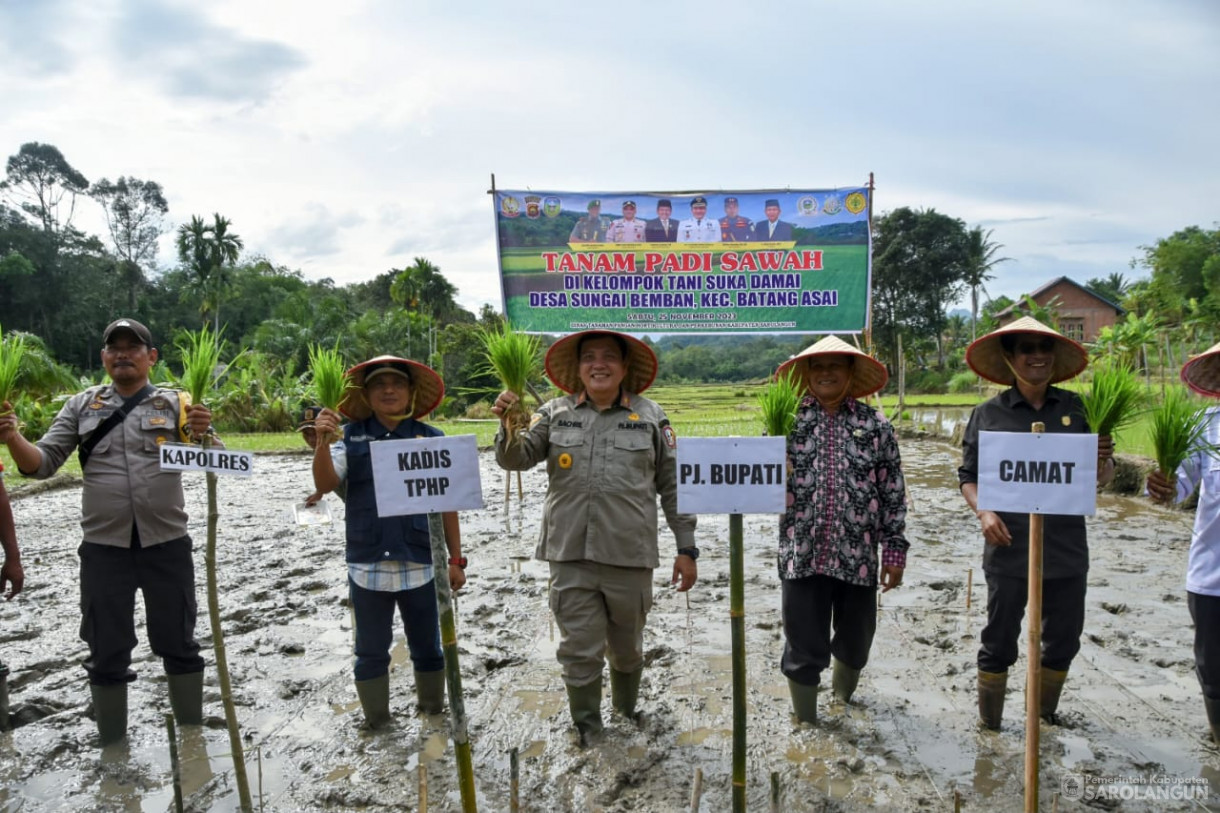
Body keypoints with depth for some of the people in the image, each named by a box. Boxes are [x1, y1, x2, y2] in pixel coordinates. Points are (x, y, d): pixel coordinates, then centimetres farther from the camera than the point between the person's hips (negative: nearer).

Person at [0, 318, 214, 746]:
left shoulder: (176, 403, 0)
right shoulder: (81, 406, 7)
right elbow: (43, 463, 5)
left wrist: (202, 434, -32)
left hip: (167, 544, -1)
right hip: (104, 548, 2)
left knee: (178, 645, 10)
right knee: (107, 653, 11)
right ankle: (112, 747, 28)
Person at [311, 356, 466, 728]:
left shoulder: (431, 438, 1)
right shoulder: (351, 437, 2)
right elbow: (325, 484, -10)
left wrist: (456, 559, 4)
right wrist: (323, 441, -26)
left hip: (420, 565, 0)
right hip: (367, 565, 0)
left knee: (427, 648, 14)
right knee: (371, 652, 13)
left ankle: (434, 718, 32)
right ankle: (377, 727, 29)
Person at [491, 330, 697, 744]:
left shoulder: (650, 416, 2)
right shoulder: (556, 412, 4)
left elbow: (673, 486, 4)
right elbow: (516, 459, -2)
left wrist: (686, 548, 2)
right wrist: (509, 426, -23)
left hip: (630, 555, 0)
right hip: (570, 555, 0)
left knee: (627, 647, 18)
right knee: (579, 650, 6)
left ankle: (627, 711, 44)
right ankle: (586, 732, 27)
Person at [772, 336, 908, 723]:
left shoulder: (875, 425, 3)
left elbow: (893, 494, 4)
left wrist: (895, 549, 2)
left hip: (858, 557, 1)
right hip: (802, 556, -1)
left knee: (855, 641, 18)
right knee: (803, 648, 5)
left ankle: (843, 696, 48)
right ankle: (805, 722, 26)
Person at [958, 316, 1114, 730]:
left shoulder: (1077, 408, 2)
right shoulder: (988, 413, -3)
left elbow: (1102, 478, 9)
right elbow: (968, 475, 4)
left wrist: (1103, 459, -13)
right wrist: (983, 513, -14)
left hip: (1067, 549, 3)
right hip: (1009, 550, -2)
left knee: (1064, 640, 16)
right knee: (1000, 642, 7)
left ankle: (1047, 715, 38)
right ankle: (989, 724, 25)